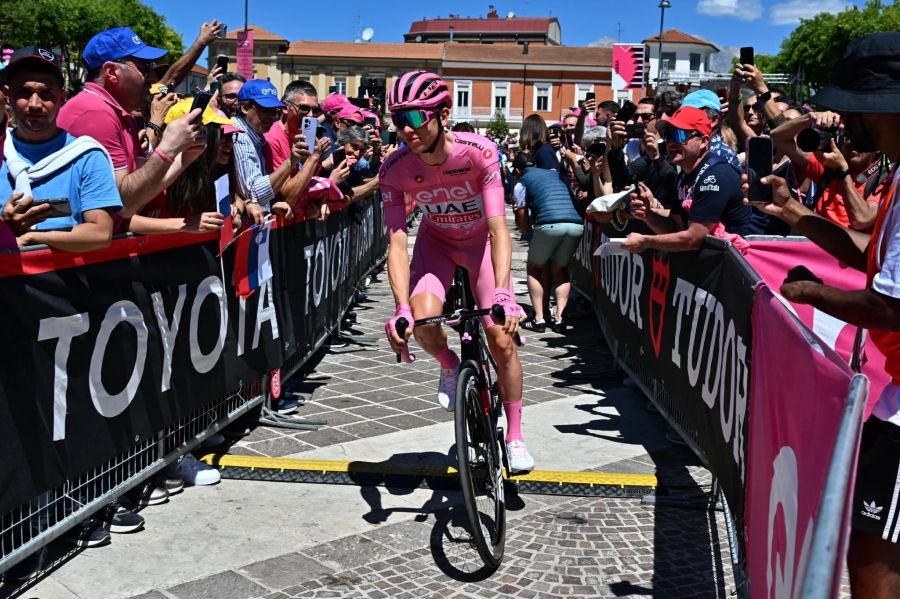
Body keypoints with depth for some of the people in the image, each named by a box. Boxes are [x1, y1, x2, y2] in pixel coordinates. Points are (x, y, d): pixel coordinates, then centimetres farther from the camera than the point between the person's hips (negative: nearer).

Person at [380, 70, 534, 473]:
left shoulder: (479, 152, -31)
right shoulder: (395, 169, -26)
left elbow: (498, 227, -35)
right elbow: (397, 243, -28)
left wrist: (503, 293, -48)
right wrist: (402, 310, -40)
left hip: (480, 240, -1)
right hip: (436, 241, 1)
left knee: (502, 340, -9)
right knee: (423, 319, -27)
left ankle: (514, 436, 12)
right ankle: (450, 365, 10)